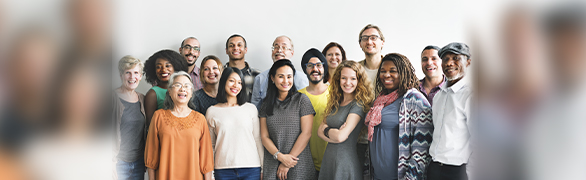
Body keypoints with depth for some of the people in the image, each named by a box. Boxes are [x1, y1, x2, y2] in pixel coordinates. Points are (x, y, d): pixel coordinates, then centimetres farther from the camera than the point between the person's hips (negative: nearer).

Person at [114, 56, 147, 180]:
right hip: (119, 161, -5)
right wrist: (110, 164, -12)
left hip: (139, 161, 5)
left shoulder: (142, 99, 9)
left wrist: (146, 159, 13)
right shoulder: (114, 97, -7)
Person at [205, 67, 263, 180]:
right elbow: (210, 145, 10)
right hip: (223, 170, 0)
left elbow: (258, 139, 8)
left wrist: (263, 168, 6)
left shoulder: (251, 109, 6)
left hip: (251, 168, 0)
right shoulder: (212, 111, 5)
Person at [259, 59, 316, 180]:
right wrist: (280, 156, -13)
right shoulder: (266, 105, 8)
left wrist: (287, 163, -9)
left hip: (299, 165, -2)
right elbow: (264, 136, 4)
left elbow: (306, 133, -7)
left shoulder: (302, 100, -2)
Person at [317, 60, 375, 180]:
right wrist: (334, 134, -15)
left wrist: (326, 130, -2)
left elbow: (341, 136, -20)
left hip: (347, 160, -6)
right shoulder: (335, 103, 8)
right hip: (328, 159, 6)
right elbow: (320, 131, 3)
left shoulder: (359, 104, -13)